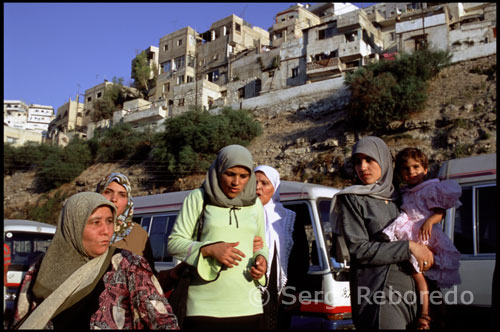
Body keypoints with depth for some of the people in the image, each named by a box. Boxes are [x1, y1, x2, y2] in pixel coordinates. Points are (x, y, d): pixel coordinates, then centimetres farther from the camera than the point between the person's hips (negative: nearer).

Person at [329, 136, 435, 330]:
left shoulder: (395, 198, 15)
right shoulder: (352, 199, -2)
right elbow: (358, 249, -11)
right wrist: (408, 247, -11)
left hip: (405, 288, 6)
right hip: (376, 291, -6)